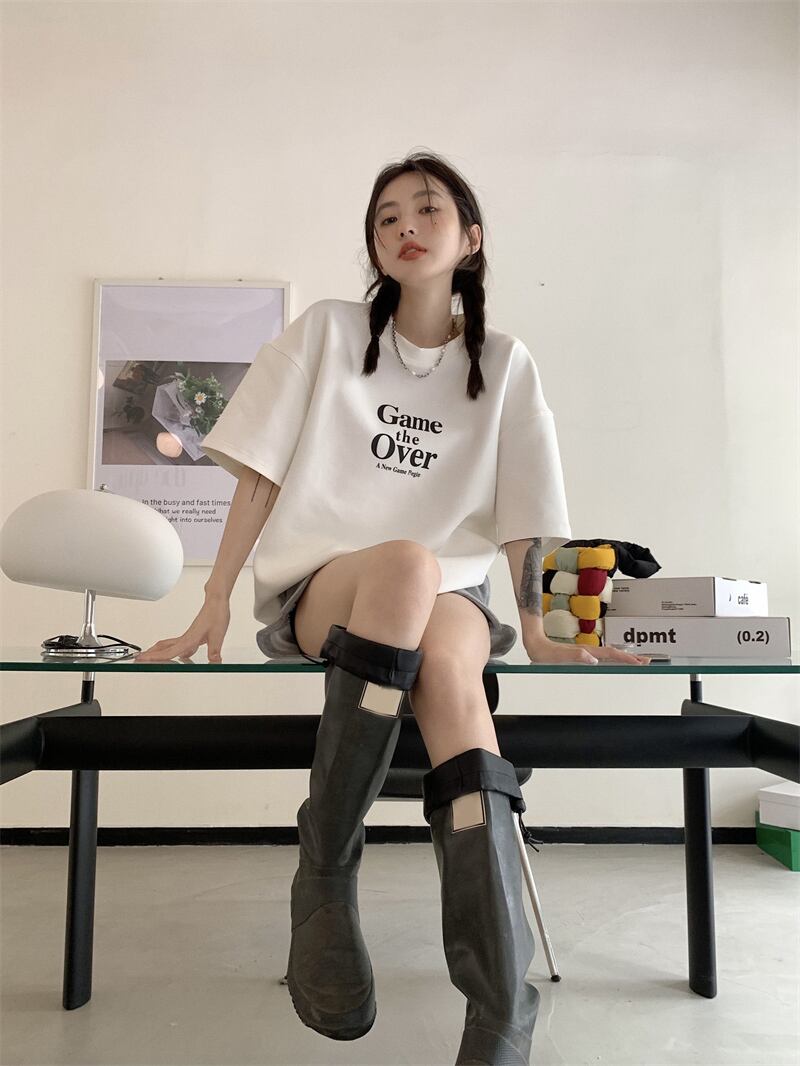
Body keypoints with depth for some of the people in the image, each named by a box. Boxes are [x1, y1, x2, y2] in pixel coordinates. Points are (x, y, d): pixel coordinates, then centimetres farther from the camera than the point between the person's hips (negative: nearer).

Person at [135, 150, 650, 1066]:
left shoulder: (504, 365, 9)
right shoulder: (329, 330, 5)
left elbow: (520, 515, 5)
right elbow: (261, 475, 1)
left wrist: (536, 632, -7)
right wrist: (214, 607, -7)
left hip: (448, 595, 1)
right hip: (316, 589, -1)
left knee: (446, 658, -35)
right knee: (411, 563, -36)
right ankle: (323, 872, -23)